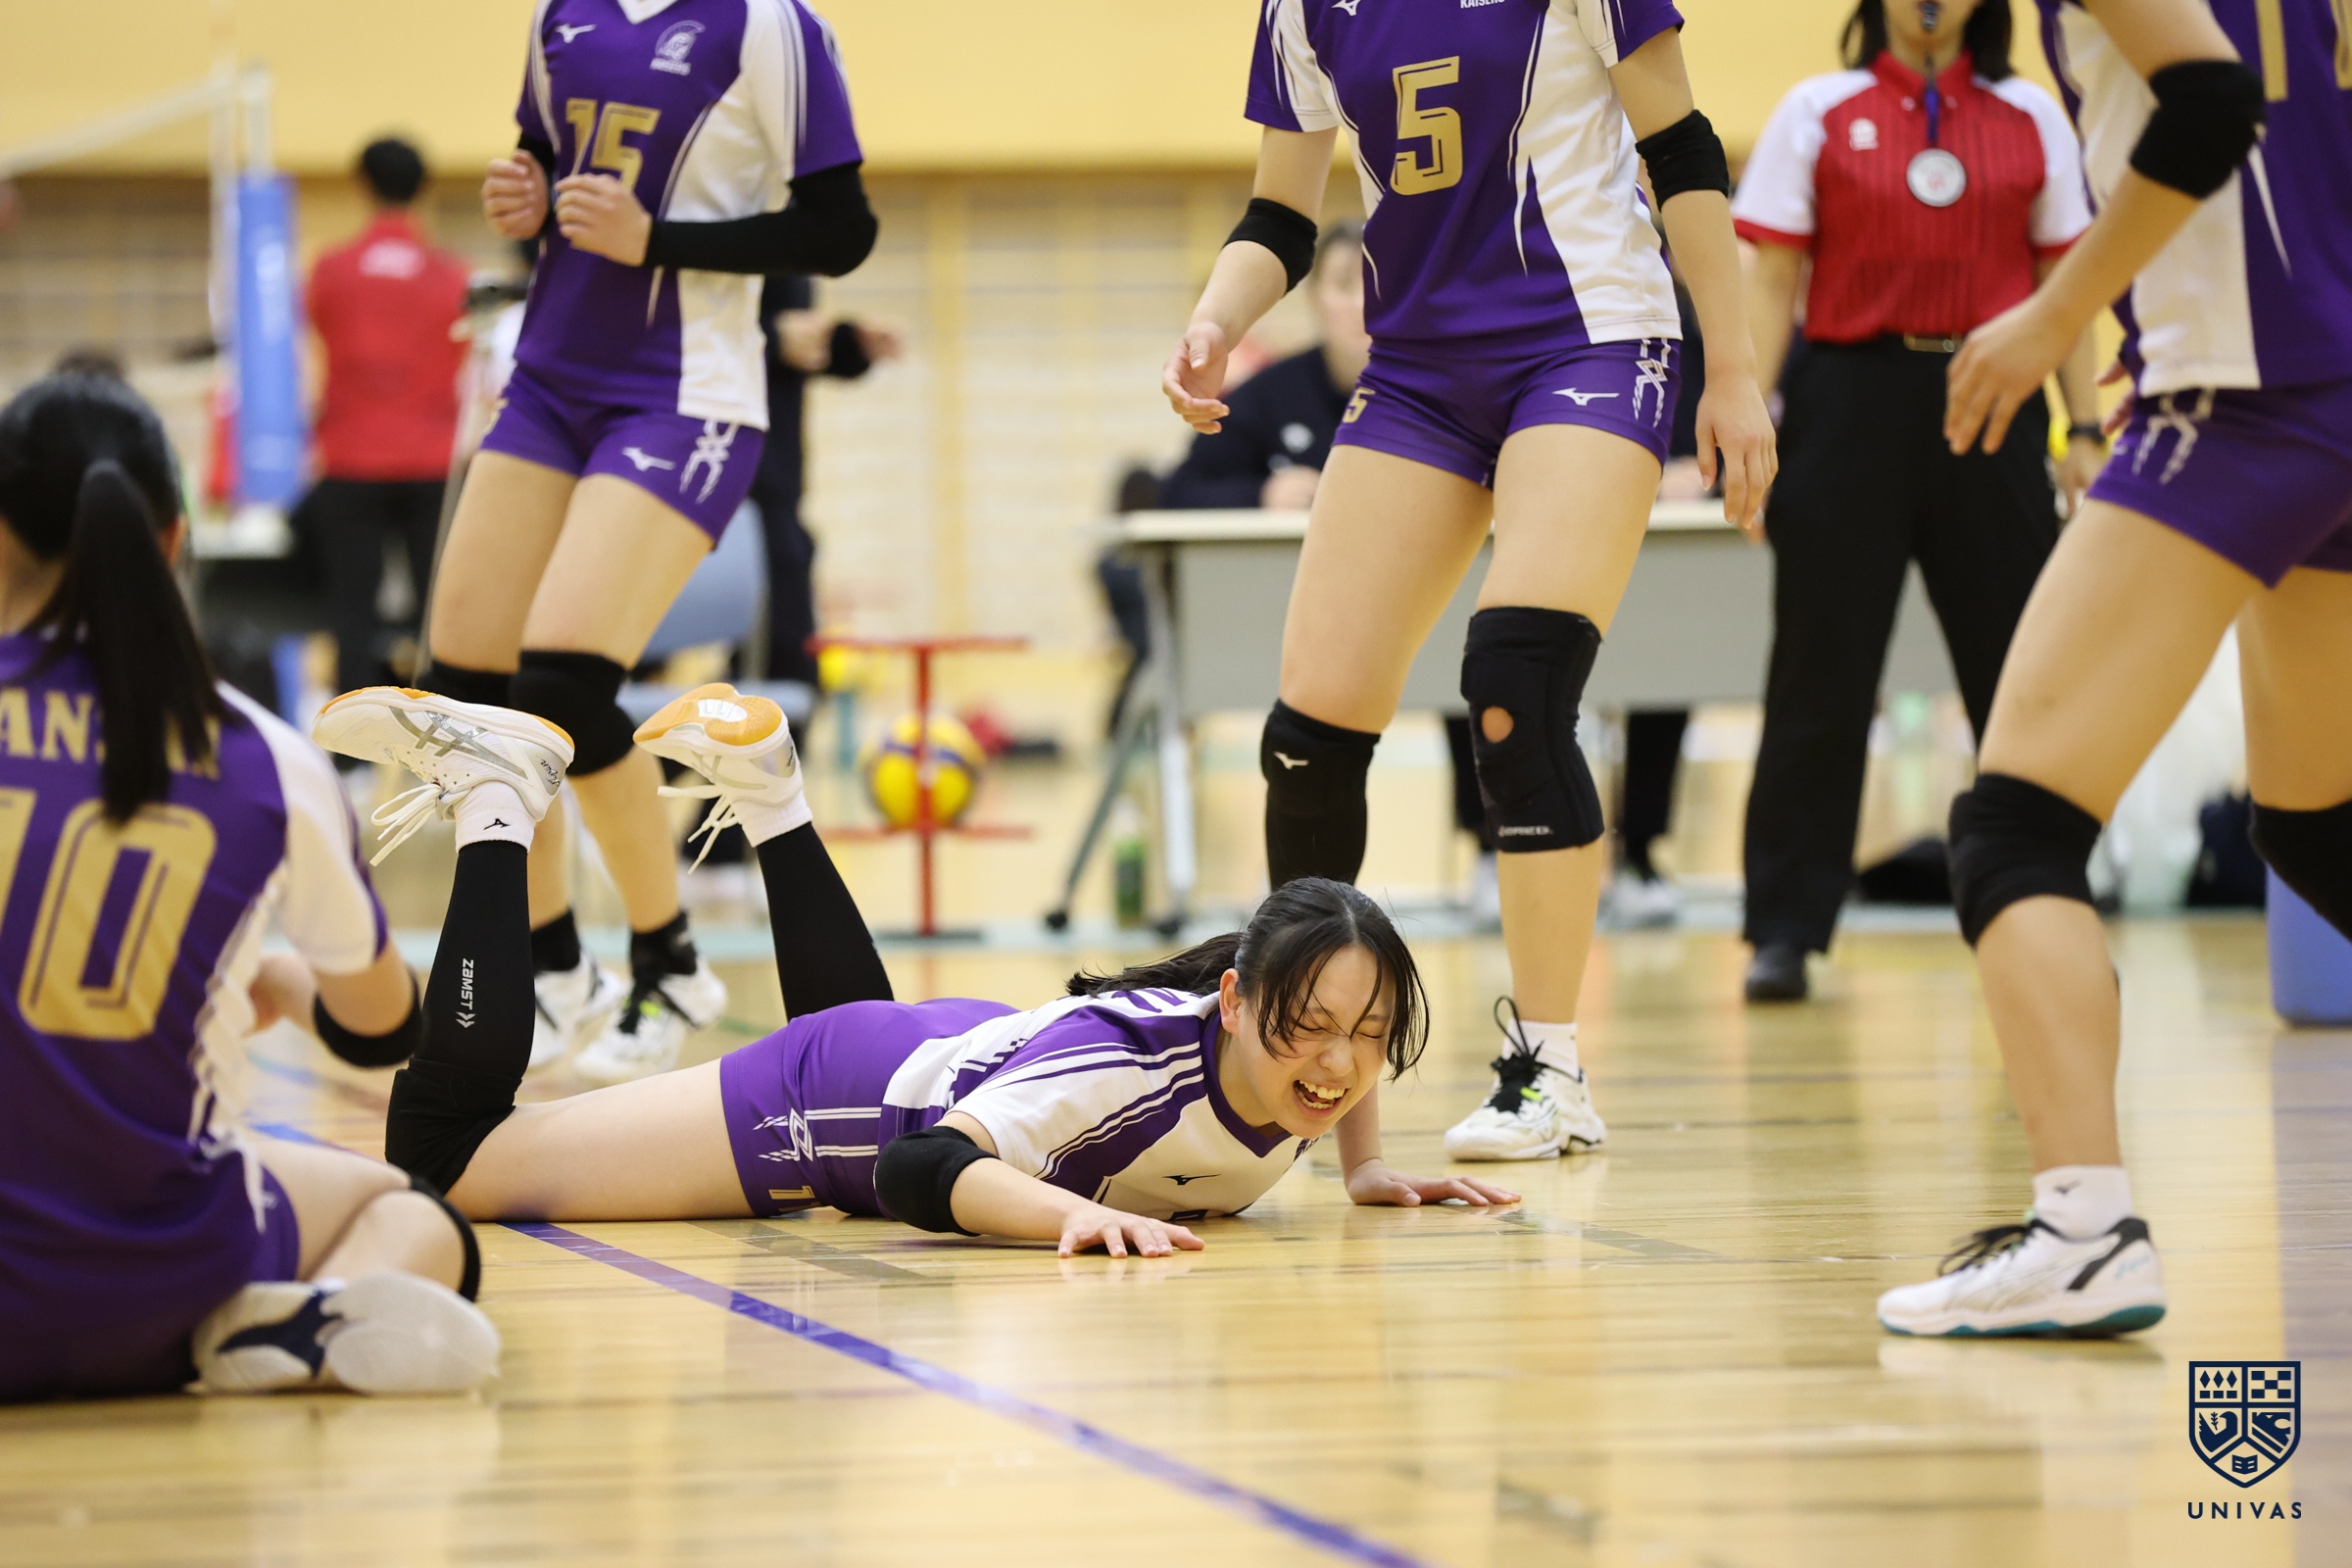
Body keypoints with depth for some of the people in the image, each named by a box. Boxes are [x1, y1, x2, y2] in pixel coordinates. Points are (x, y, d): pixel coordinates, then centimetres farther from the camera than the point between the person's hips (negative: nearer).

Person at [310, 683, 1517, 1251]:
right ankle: (494, 800, 9)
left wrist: (1365, 1165, -7)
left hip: (963, 1053, 7)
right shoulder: (1136, 1054, -43)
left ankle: (766, 792, 50)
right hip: (818, 1105, -7)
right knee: (438, 1153, -3)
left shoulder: (1303, 1085, -23)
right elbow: (923, 1170, -51)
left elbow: (1342, 971, 2)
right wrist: (1075, 1211, -65)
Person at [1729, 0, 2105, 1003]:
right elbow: (1773, 284, 3)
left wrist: (2086, 430, 4)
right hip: (1852, 400, -2)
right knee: (1821, 675, 0)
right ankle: (1784, 930, 5)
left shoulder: (2032, 119, 9)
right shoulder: (1818, 114, 4)